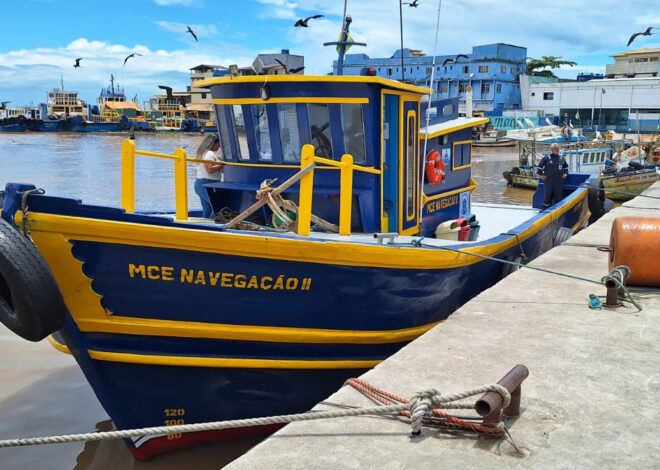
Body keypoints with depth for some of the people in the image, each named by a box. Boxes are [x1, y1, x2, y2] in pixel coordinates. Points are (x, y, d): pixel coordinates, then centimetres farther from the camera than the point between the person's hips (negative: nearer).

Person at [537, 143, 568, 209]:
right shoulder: (546, 158, -1)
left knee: (558, 197, 5)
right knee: (547, 196, -1)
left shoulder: (562, 158, 11)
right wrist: (541, 175, 1)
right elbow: (540, 166, 5)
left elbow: (566, 167, 26)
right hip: (548, 181, -3)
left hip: (559, 181, 3)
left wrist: (565, 174, 13)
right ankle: (545, 209, 7)